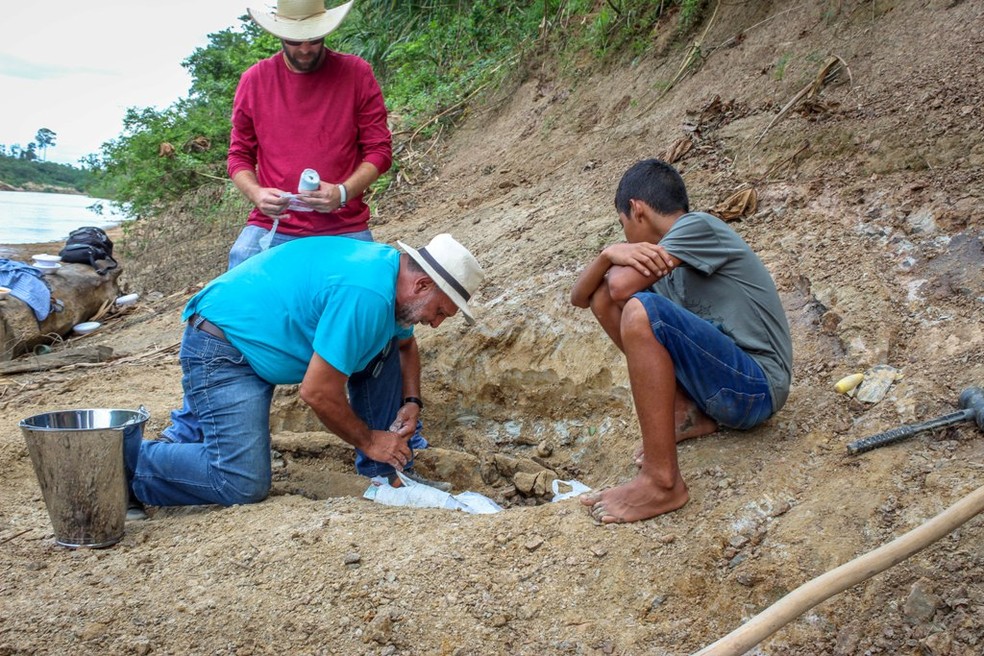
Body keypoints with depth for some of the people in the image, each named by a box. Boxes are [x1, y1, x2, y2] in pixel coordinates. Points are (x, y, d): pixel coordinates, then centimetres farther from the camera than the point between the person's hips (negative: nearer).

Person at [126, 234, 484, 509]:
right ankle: (131, 457, 1)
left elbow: (405, 344, 23)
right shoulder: (365, 296, -29)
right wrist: (368, 441, -10)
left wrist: (412, 401, 6)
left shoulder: (393, 267, 2)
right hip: (222, 349, -10)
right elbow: (318, 393, -25)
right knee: (244, 485, -16)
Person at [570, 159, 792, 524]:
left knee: (641, 311, -31)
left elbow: (622, 285, -22)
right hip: (715, 379, 9)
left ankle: (662, 483, -26)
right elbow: (580, 297, 9)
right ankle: (688, 415, 4)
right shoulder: (664, 258, 13)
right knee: (604, 295, 5)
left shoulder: (698, 226, -10)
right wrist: (609, 255, -12)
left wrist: (618, 256, 3)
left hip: (755, 387, -9)